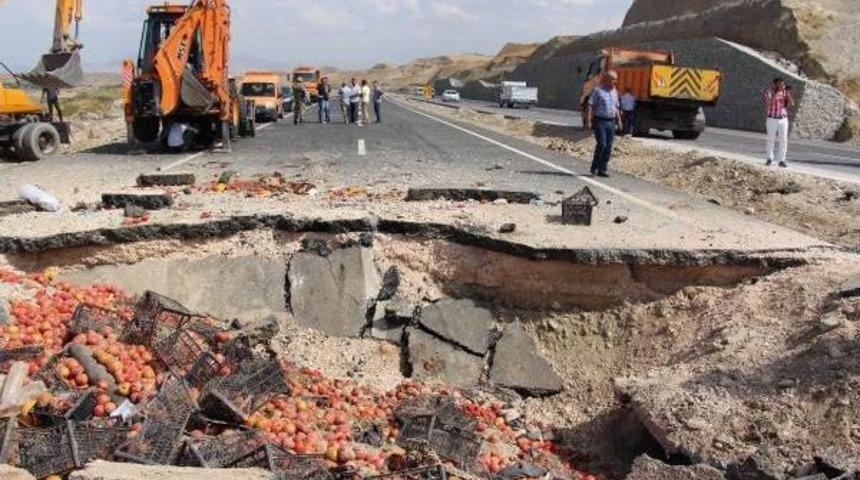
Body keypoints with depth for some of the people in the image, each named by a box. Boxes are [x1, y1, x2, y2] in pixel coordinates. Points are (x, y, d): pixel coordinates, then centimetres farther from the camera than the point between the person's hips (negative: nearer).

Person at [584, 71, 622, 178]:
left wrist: (619, 120, 15)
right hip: (600, 121, -6)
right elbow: (590, 106, -9)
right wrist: (588, 121, -17)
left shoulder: (614, 91, 15)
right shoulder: (598, 90, -5)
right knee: (602, 144, -14)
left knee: (608, 147, 2)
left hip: (611, 122, 6)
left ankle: (603, 169, 7)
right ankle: (594, 167, 1)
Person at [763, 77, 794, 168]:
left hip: (783, 119, 3)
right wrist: (779, 90, -27)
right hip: (772, 119, -2)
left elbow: (792, 104, -3)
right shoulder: (768, 92, -8)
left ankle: (781, 160, 4)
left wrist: (788, 93, -13)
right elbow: (771, 101, -28)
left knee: (783, 140, -1)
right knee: (771, 140, 7)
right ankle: (770, 159, 21)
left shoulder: (784, 92, 3)